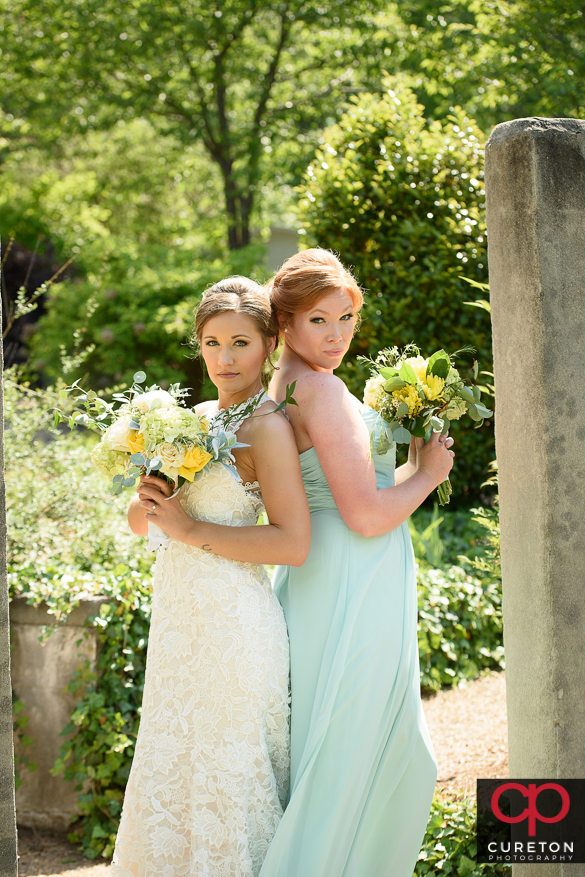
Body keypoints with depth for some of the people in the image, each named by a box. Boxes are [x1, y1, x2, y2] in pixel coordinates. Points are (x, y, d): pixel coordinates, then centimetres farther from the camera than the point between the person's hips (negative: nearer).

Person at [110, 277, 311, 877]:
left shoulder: (266, 425, -11)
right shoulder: (198, 417, 13)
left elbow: (292, 543, -20)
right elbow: (139, 523, 16)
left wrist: (192, 530, -16)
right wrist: (150, 501, -7)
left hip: (232, 622, -8)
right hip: (180, 620, 9)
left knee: (223, 776, -2)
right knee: (170, 775, 14)